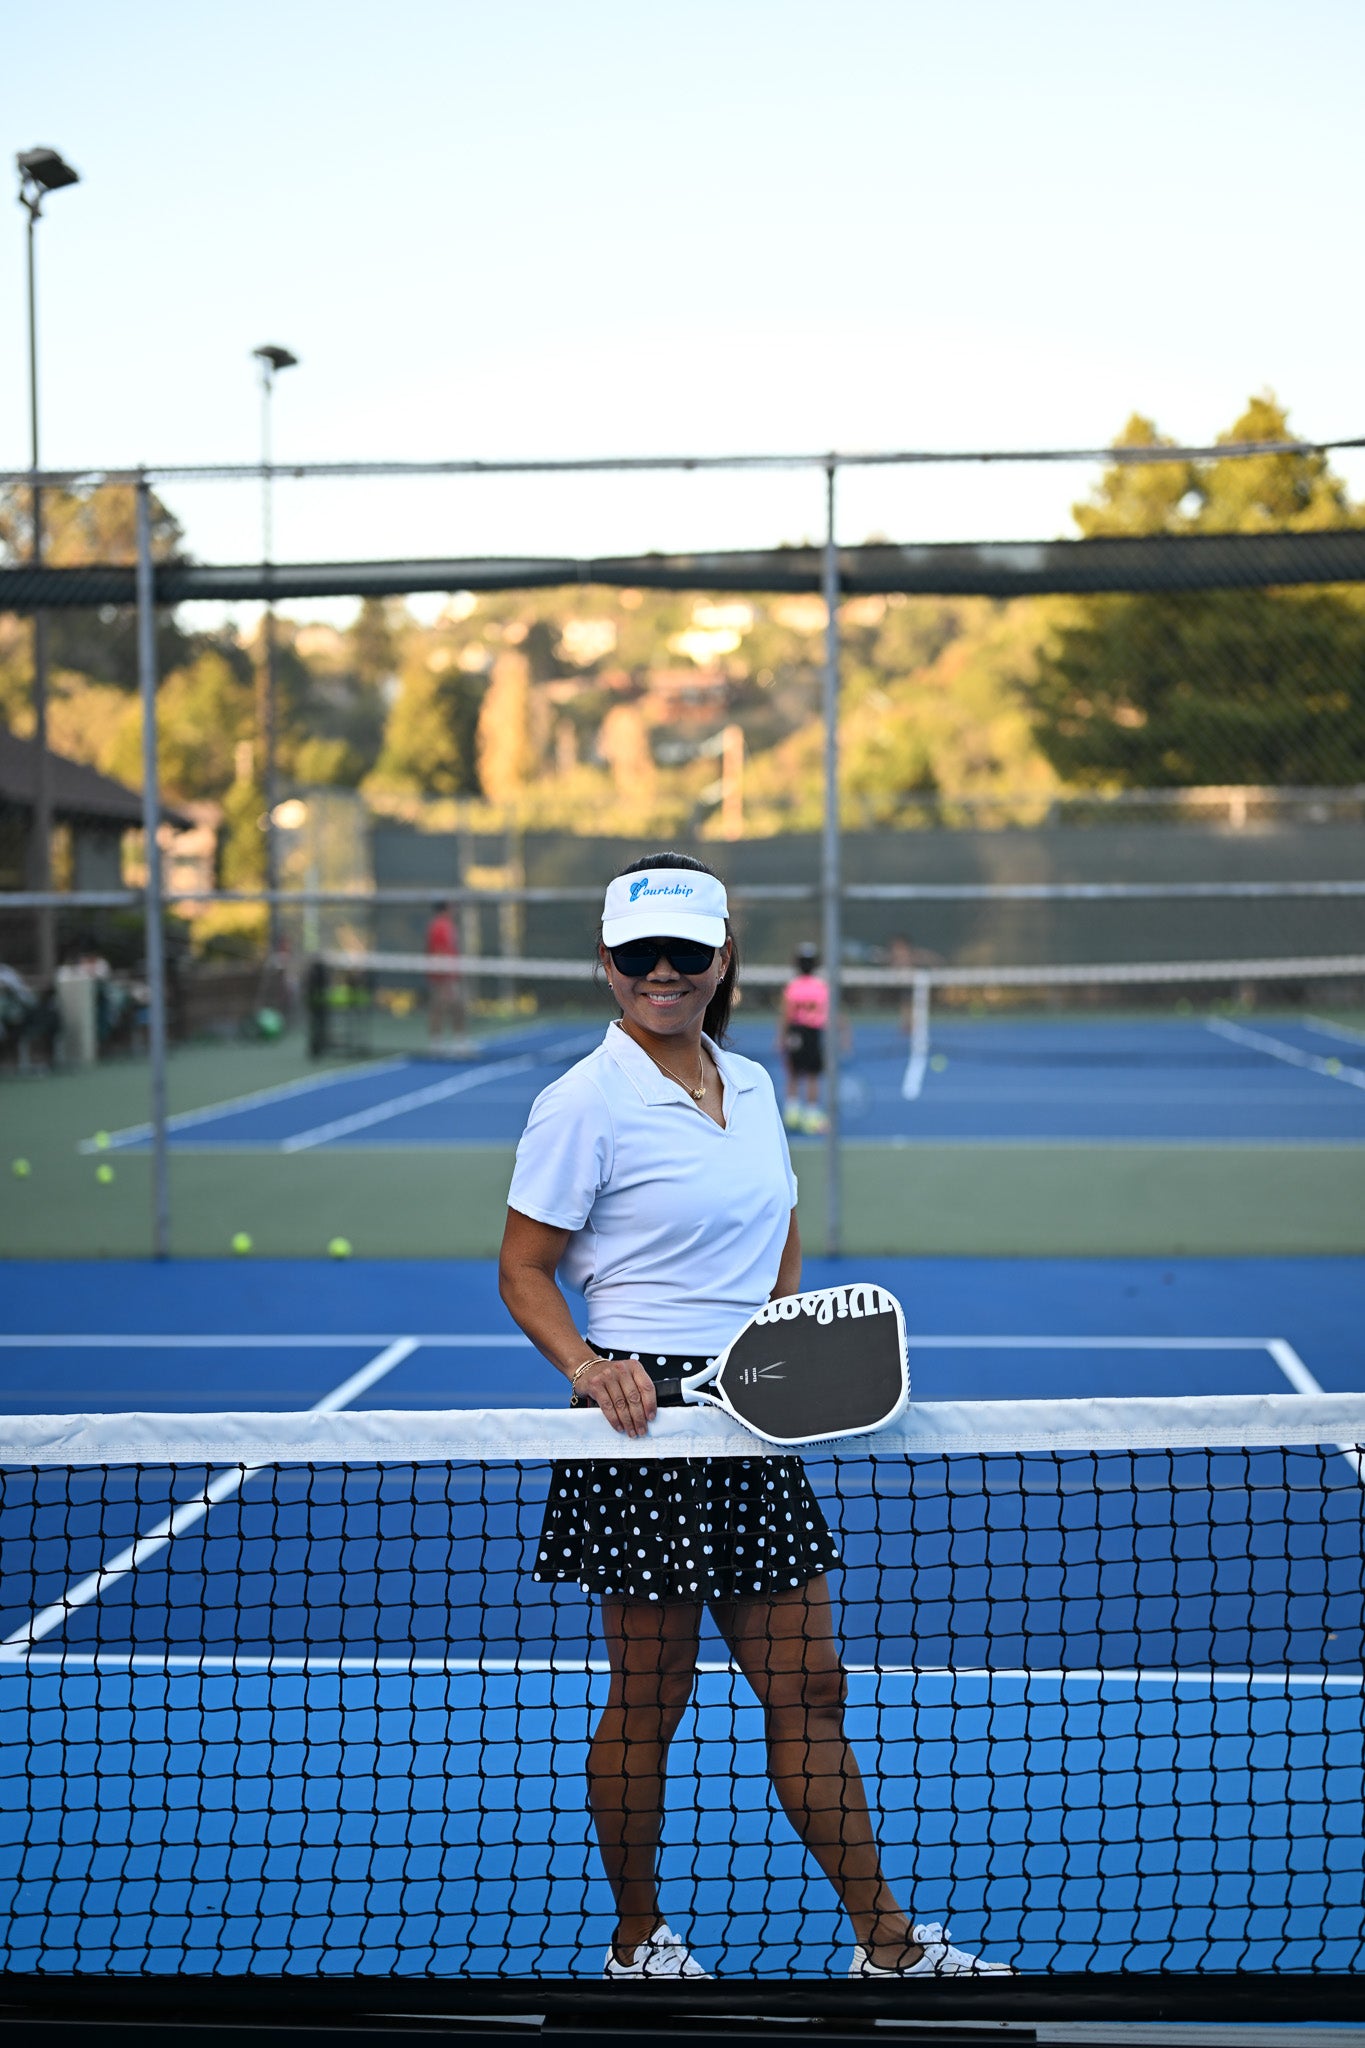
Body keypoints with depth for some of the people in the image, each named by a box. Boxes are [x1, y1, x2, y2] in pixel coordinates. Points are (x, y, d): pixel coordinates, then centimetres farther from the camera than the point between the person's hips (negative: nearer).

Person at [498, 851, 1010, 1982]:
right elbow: (524, 1268, -7)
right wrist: (587, 1366, -22)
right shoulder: (584, 1103, -10)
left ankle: (886, 1941, 19)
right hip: (646, 1420, -6)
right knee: (649, 1698, 4)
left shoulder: (752, 1084, 10)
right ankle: (638, 1941, 21)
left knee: (808, 1684, 11)